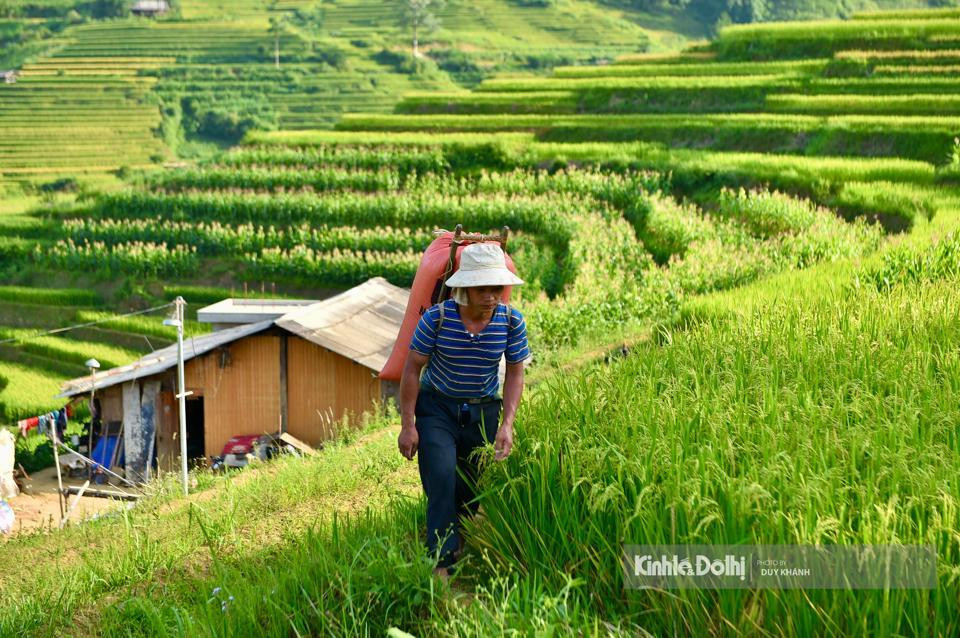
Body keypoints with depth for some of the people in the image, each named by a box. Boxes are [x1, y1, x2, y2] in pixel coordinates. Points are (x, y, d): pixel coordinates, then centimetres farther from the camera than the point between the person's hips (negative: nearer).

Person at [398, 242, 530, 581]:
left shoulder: (511, 321, -12)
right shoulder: (437, 318, -19)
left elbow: (514, 375, -1)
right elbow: (412, 369, -10)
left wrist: (507, 424, -11)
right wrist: (408, 425, -10)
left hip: (483, 411, 3)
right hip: (437, 408, -3)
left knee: (472, 489, 9)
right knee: (442, 479, -20)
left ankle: (459, 545, 33)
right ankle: (441, 561, -19)